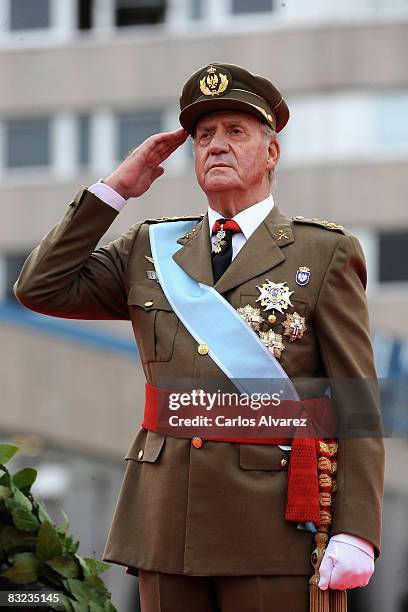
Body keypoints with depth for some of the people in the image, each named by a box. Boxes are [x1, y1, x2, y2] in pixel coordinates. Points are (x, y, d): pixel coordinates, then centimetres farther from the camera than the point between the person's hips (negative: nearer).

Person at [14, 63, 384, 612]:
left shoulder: (325, 254, 5)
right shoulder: (150, 250, 17)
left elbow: (358, 406, 0)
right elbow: (41, 289, 9)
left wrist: (356, 534, -11)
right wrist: (116, 188, 8)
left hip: (272, 523, -3)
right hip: (166, 522, 4)